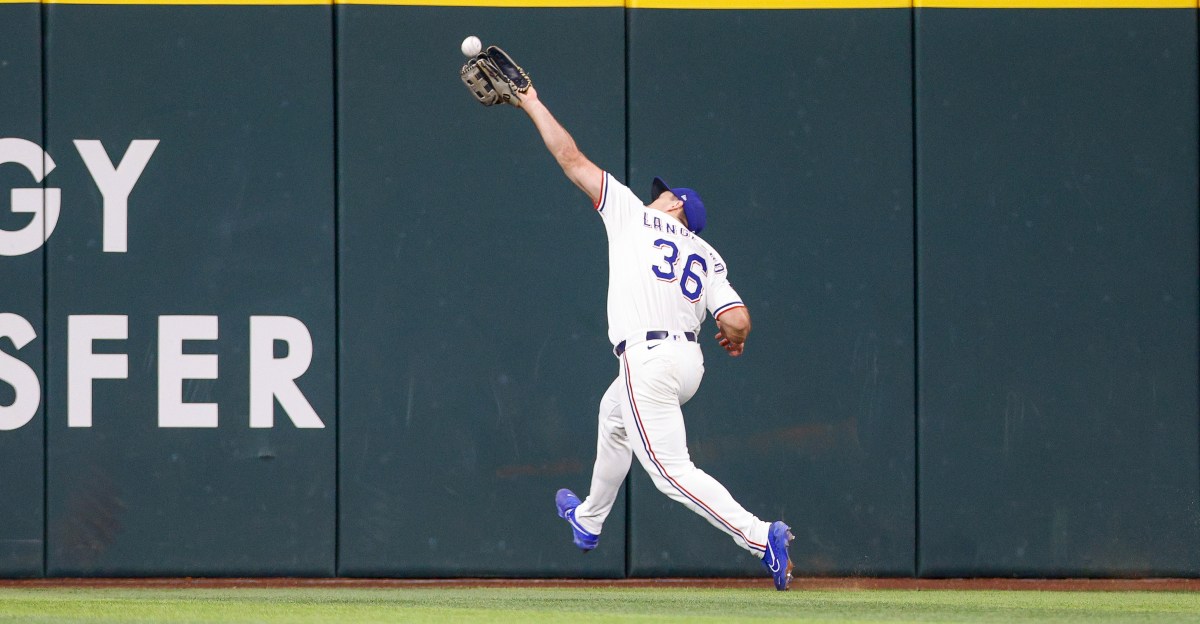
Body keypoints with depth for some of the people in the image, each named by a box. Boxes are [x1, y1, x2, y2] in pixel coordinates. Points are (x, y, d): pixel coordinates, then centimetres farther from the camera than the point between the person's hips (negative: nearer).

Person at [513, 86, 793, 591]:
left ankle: (761, 536, -27)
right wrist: (734, 337, 26)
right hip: (688, 363, 8)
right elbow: (738, 321, 0)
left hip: (647, 357, -8)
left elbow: (571, 160, 10)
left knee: (671, 471, -12)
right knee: (614, 414, 36)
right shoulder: (707, 257, 15)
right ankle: (589, 520, 51)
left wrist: (532, 103, 20)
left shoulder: (633, 215, 6)